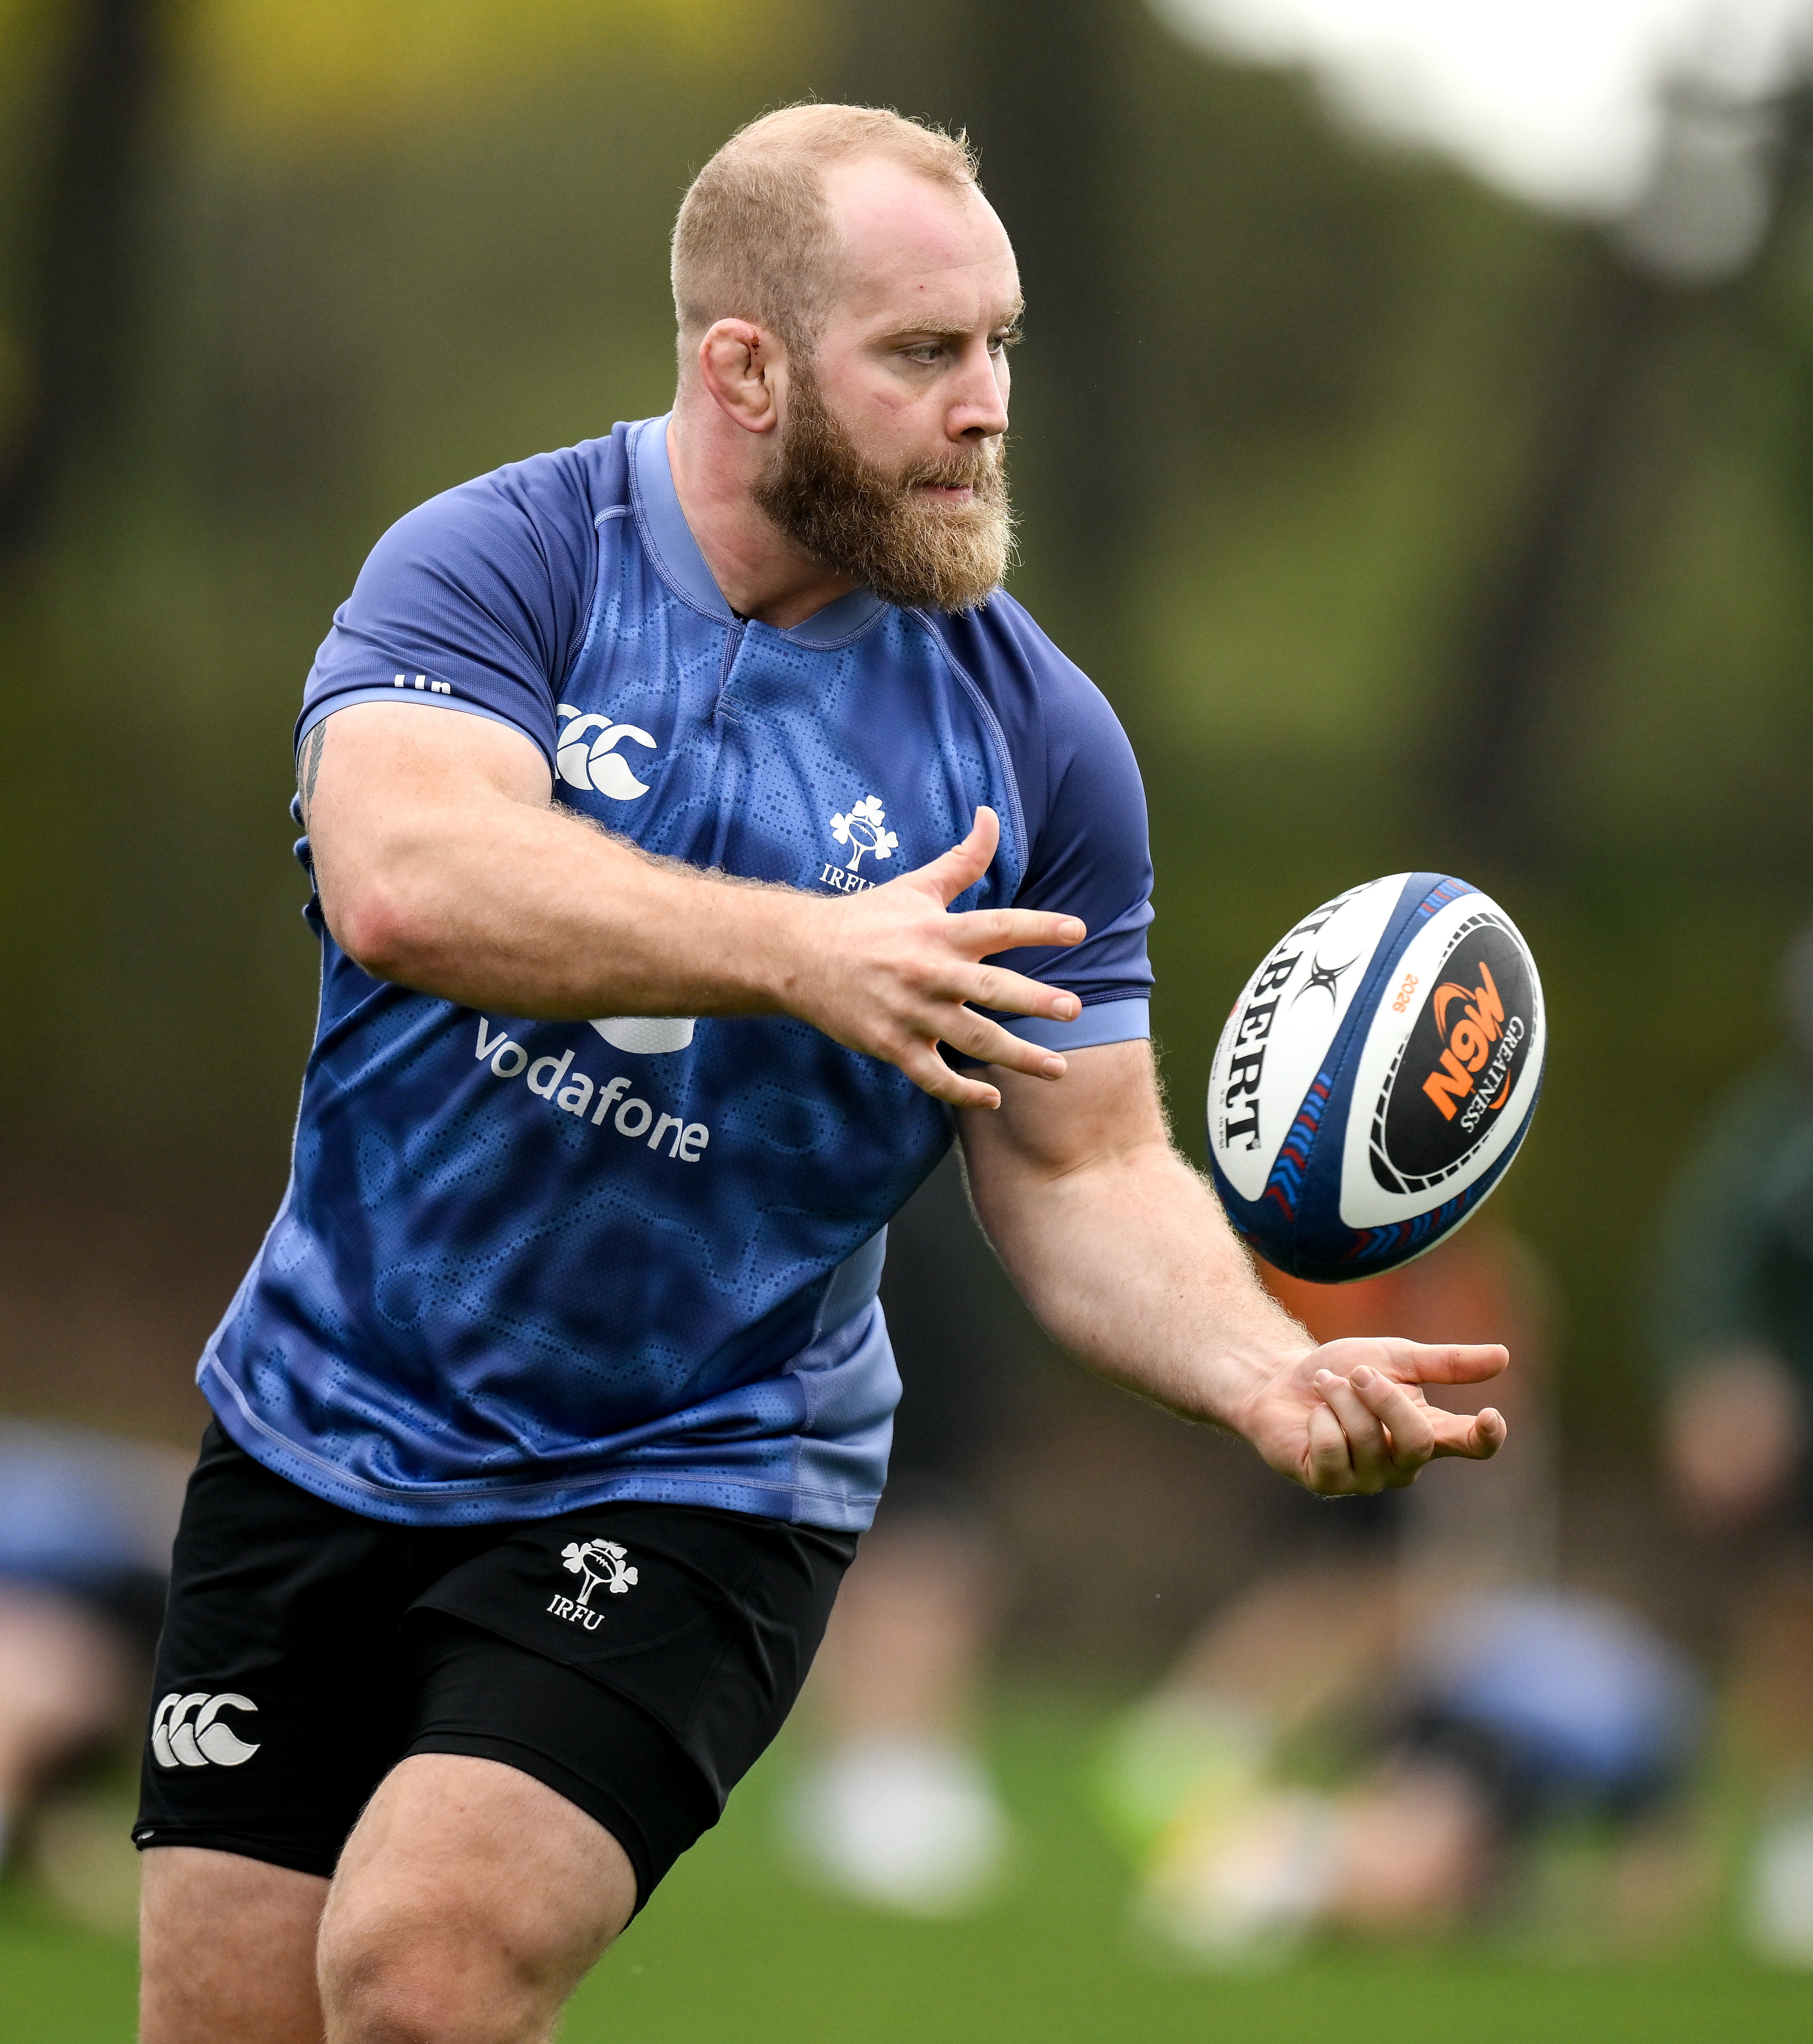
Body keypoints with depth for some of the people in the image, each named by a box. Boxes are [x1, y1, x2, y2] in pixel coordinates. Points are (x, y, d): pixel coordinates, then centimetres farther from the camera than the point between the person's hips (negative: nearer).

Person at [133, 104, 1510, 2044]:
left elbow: (1083, 1172, 1)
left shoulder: (1036, 735, -3)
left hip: (690, 1489, -1)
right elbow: (402, 877, -29)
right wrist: (804, 953, -40)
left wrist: (1270, 1378, -20)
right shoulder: (498, 562, -9)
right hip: (324, 1433, 1)